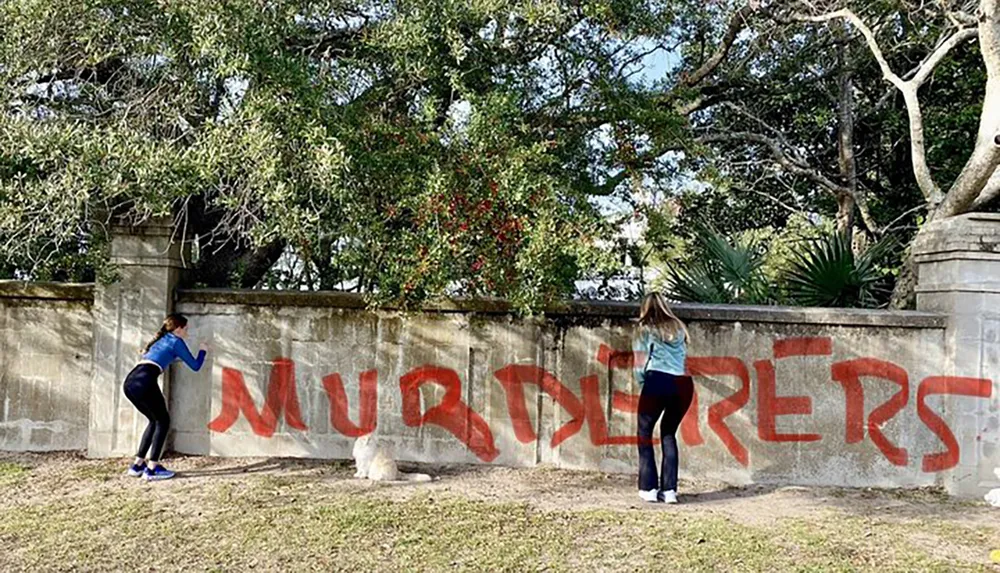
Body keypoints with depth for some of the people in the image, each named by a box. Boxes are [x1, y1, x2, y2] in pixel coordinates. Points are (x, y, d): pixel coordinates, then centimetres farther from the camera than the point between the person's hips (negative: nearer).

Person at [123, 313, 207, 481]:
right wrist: (202, 351, 32)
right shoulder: (176, 341, 9)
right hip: (144, 382, -7)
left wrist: (177, 355, 57)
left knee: (155, 420, 21)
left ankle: (138, 464, 20)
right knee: (163, 421, 6)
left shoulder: (160, 340, 30)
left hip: (130, 382, 8)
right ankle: (152, 469, 0)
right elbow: (195, 366, 15)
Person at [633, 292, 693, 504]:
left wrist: (643, 384, 21)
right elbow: (684, 357, 13)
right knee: (668, 433, 19)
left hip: (657, 381, -4)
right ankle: (669, 489, 11)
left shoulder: (646, 330, 10)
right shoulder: (679, 328, 21)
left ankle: (649, 488, 6)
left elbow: (640, 365, 7)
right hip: (683, 384, 4)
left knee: (645, 432, 13)